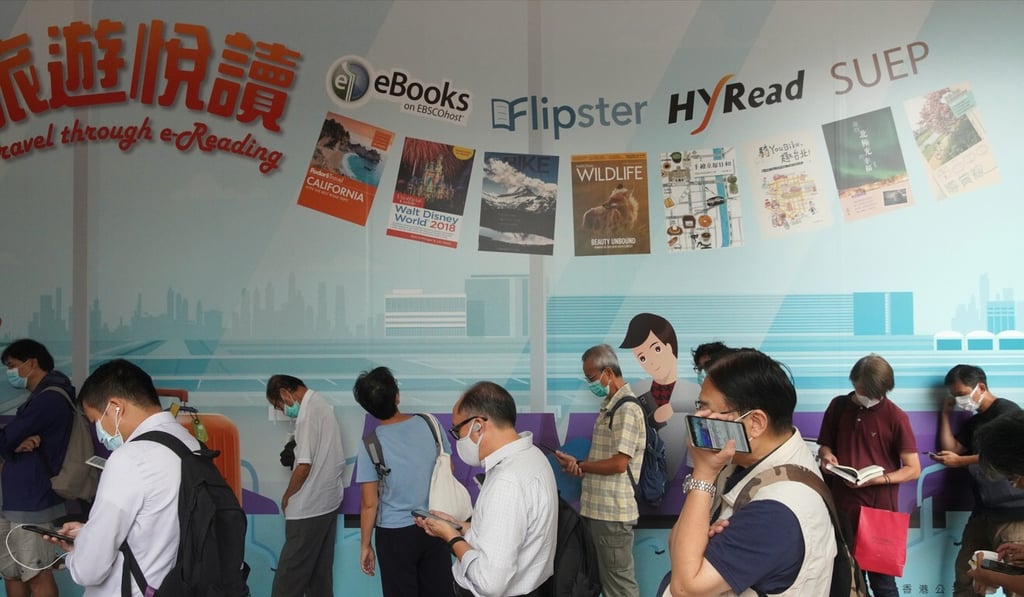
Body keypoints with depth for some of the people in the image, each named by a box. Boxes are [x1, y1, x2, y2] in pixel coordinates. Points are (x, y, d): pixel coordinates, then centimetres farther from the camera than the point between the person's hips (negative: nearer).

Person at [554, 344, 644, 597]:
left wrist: (578, 465, -11)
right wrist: (579, 465, -4)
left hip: (613, 511, -10)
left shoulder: (627, 409, -16)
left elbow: (619, 463, -21)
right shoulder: (609, 406, 13)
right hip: (598, 508, 10)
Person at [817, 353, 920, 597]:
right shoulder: (838, 406, 4)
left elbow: (913, 469, -7)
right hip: (842, 504, 4)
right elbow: (825, 445, 16)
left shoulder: (896, 417, -8)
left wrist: (874, 479, -20)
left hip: (879, 507, -4)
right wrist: (827, 455, -8)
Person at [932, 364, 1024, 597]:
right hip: (983, 510, 8)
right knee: (965, 578, 4)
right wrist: (946, 414, 13)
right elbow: (951, 448, 17)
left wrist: (959, 461, -12)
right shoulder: (974, 421, 21)